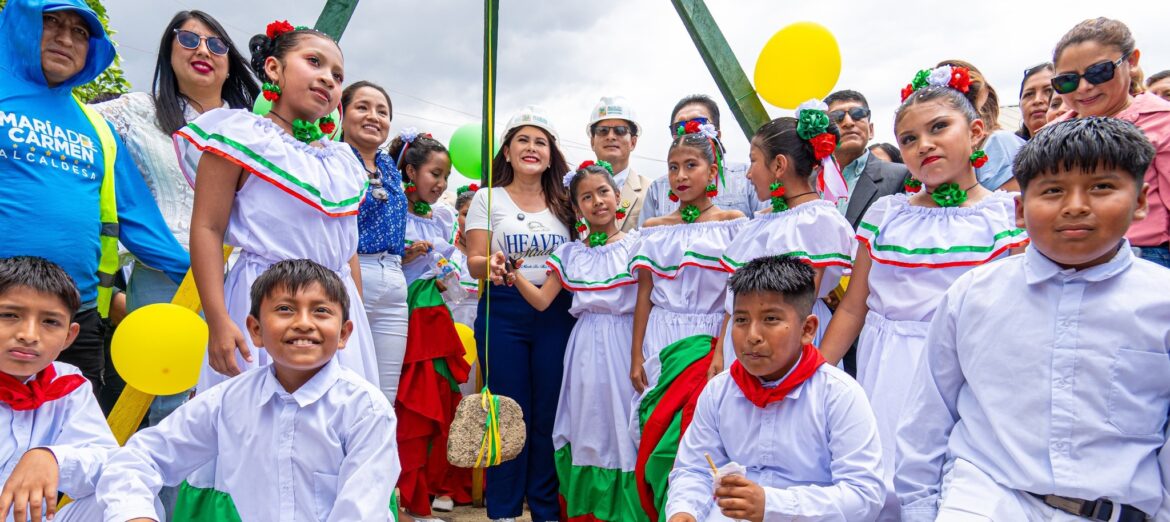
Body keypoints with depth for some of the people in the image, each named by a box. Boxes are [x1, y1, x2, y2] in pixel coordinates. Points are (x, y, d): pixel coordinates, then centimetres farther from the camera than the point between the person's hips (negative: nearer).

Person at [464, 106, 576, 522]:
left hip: (556, 313, 2)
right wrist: (491, 265, -23)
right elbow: (474, 263, -3)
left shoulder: (564, 202, 13)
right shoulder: (488, 198, 5)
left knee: (550, 413, 4)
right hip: (503, 312, -2)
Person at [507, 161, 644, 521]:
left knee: (621, 422, -1)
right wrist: (513, 276, -7)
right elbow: (541, 300, 6)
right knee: (589, 427, 7)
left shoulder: (634, 243, 1)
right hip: (587, 346, 3)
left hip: (625, 341, -3)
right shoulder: (570, 253, 10)